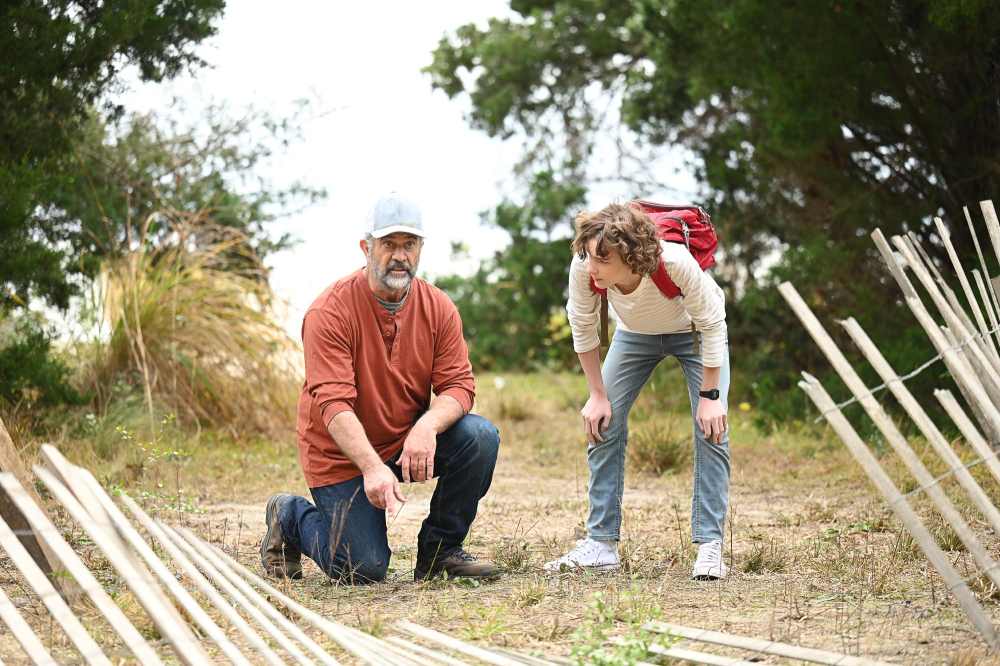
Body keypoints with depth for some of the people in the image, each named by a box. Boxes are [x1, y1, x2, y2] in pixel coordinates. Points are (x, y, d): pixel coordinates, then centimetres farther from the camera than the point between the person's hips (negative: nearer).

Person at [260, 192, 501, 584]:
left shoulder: (439, 308, -5)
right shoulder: (330, 312, -20)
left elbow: (459, 384, -10)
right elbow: (334, 404, -28)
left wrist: (427, 426, -33)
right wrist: (373, 467, -42)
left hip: (412, 439, 4)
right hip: (342, 454, -4)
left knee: (481, 437, -22)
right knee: (364, 571, -11)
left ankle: (440, 550, -4)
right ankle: (290, 516, 20)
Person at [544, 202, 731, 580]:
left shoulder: (675, 262, -44)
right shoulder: (583, 268, -36)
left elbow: (712, 325, -27)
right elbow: (583, 329, -15)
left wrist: (710, 395, -24)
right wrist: (598, 394, -11)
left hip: (693, 331, -3)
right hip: (635, 333, 3)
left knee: (711, 428, -15)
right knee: (602, 423, -7)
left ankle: (709, 545, -8)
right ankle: (601, 543, 1)